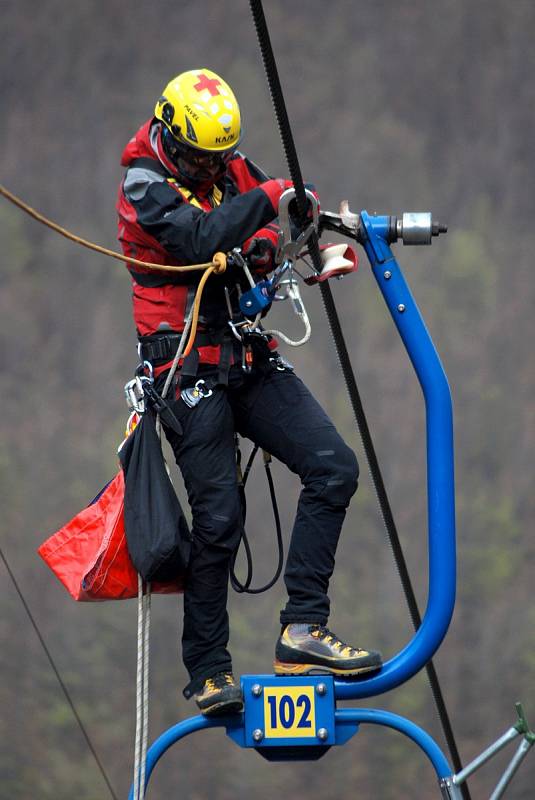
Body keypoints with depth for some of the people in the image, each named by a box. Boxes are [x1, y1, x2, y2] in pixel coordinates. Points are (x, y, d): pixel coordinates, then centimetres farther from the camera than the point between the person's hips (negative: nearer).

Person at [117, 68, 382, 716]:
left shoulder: (234, 170, 9)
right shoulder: (145, 186, -10)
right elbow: (200, 238, -28)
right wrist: (267, 199, -29)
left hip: (252, 363, 6)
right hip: (190, 370, -6)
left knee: (333, 468, -8)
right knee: (218, 518, -8)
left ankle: (302, 631, -8)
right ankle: (208, 671, 5)